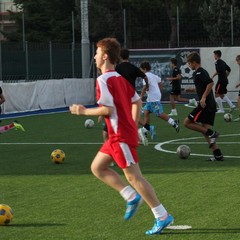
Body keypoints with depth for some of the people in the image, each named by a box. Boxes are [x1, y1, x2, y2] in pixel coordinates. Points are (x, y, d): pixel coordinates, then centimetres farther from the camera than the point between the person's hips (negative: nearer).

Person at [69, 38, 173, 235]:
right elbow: (137, 102, 16)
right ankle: (132, 197, 10)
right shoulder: (120, 78, 13)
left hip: (121, 136, -10)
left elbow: (108, 109, -21)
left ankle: (162, 216, -3)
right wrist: (133, 125, 21)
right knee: (97, 167, 14)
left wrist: (84, 111, -9)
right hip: (119, 135, 10)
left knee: (133, 176, -6)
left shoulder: (103, 80, -15)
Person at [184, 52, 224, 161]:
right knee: (204, 129, 8)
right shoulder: (202, 72, 18)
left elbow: (211, 83, -26)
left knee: (187, 122, -5)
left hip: (205, 104, -10)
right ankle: (218, 155, 2)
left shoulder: (199, 72, -12)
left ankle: (211, 133, -11)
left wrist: (203, 97, -25)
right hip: (210, 105, 10)